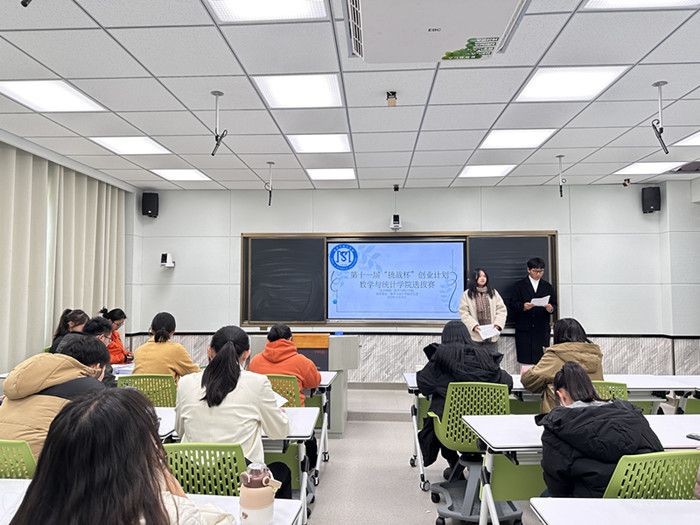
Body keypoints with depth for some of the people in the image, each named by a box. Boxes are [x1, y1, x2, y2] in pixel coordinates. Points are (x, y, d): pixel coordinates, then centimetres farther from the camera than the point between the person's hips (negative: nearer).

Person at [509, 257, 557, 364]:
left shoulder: (548, 287, 17)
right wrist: (523, 306, -19)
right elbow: (512, 305, 1)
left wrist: (551, 308, -10)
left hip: (542, 330, 2)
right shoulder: (519, 286, 8)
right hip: (524, 330, -2)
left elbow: (554, 305, 13)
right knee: (525, 361, -4)